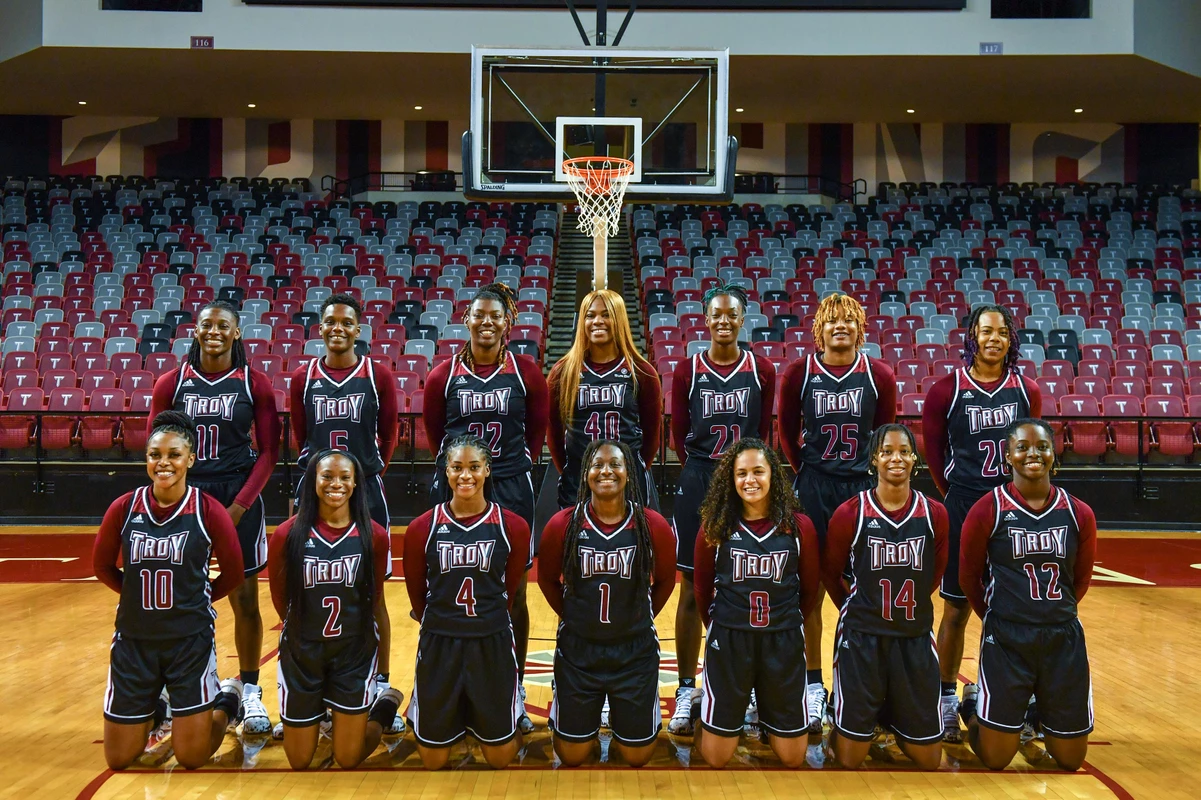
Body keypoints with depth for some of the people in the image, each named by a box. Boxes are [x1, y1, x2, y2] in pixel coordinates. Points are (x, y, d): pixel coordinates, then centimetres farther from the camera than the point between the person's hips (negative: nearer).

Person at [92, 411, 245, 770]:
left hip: (191, 641, -3)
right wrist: (142, 596, 5)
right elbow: (102, 566, 10)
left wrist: (197, 600, 3)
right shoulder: (124, 507, -5)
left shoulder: (208, 510, -12)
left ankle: (227, 701, 31)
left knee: (191, 758, 2)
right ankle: (154, 710, 41)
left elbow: (233, 574, -1)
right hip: (133, 640, 3)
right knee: (118, 760, 11)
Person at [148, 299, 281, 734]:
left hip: (240, 500, -1)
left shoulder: (255, 384, -1)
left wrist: (239, 506, -10)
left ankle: (250, 692, 15)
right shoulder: (171, 383, 2)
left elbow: (269, 450, -2)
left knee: (245, 600, 3)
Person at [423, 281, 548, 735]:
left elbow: (538, 429, 10)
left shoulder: (526, 371, 1)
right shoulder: (445, 375, 1)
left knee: (514, 595, 5)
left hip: (511, 492, 0)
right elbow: (435, 430, 12)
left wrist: (516, 465, 7)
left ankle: (514, 693, 18)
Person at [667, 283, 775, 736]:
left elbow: (764, 434, 9)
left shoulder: (762, 371, 3)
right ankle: (686, 690, 12)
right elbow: (678, 434, 6)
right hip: (698, 484, -1)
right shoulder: (687, 371, 1)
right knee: (693, 589, 3)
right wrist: (703, 470, 6)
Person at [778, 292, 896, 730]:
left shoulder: (879, 375, -1)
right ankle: (813, 685, 16)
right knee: (810, 589, 4)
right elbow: (787, 432, 7)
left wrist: (873, 471, 6)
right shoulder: (799, 373, -2)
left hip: (863, 487, 1)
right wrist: (809, 472, 7)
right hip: (813, 488, 0)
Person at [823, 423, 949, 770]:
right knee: (849, 760, 3)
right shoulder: (849, 513, -9)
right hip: (861, 638, -2)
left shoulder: (934, 514, -2)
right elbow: (830, 573, 4)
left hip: (916, 638, 3)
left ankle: (891, 720, 37)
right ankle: (838, 725, 34)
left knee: (929, 760, 10)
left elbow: (935, 573, 12)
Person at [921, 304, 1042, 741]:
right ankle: (946, 698, 17)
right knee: (956, 610, 4)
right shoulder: (946, 390, -2)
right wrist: (956, 492, 7)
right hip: (963, 507, -2)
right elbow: (934, 451, 6)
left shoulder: (1027, 391, 4)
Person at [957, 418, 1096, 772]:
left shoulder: (1079, 514, 0)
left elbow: (1081, 580, 14)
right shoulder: (986, 510, -9)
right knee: (996, 759, 2)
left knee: (1071, 760, 11)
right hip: (1006, 640, -3)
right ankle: (972, 704, 31)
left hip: (1064, 638, 3)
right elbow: (969, 577, 2)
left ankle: (1041, 714, 40)